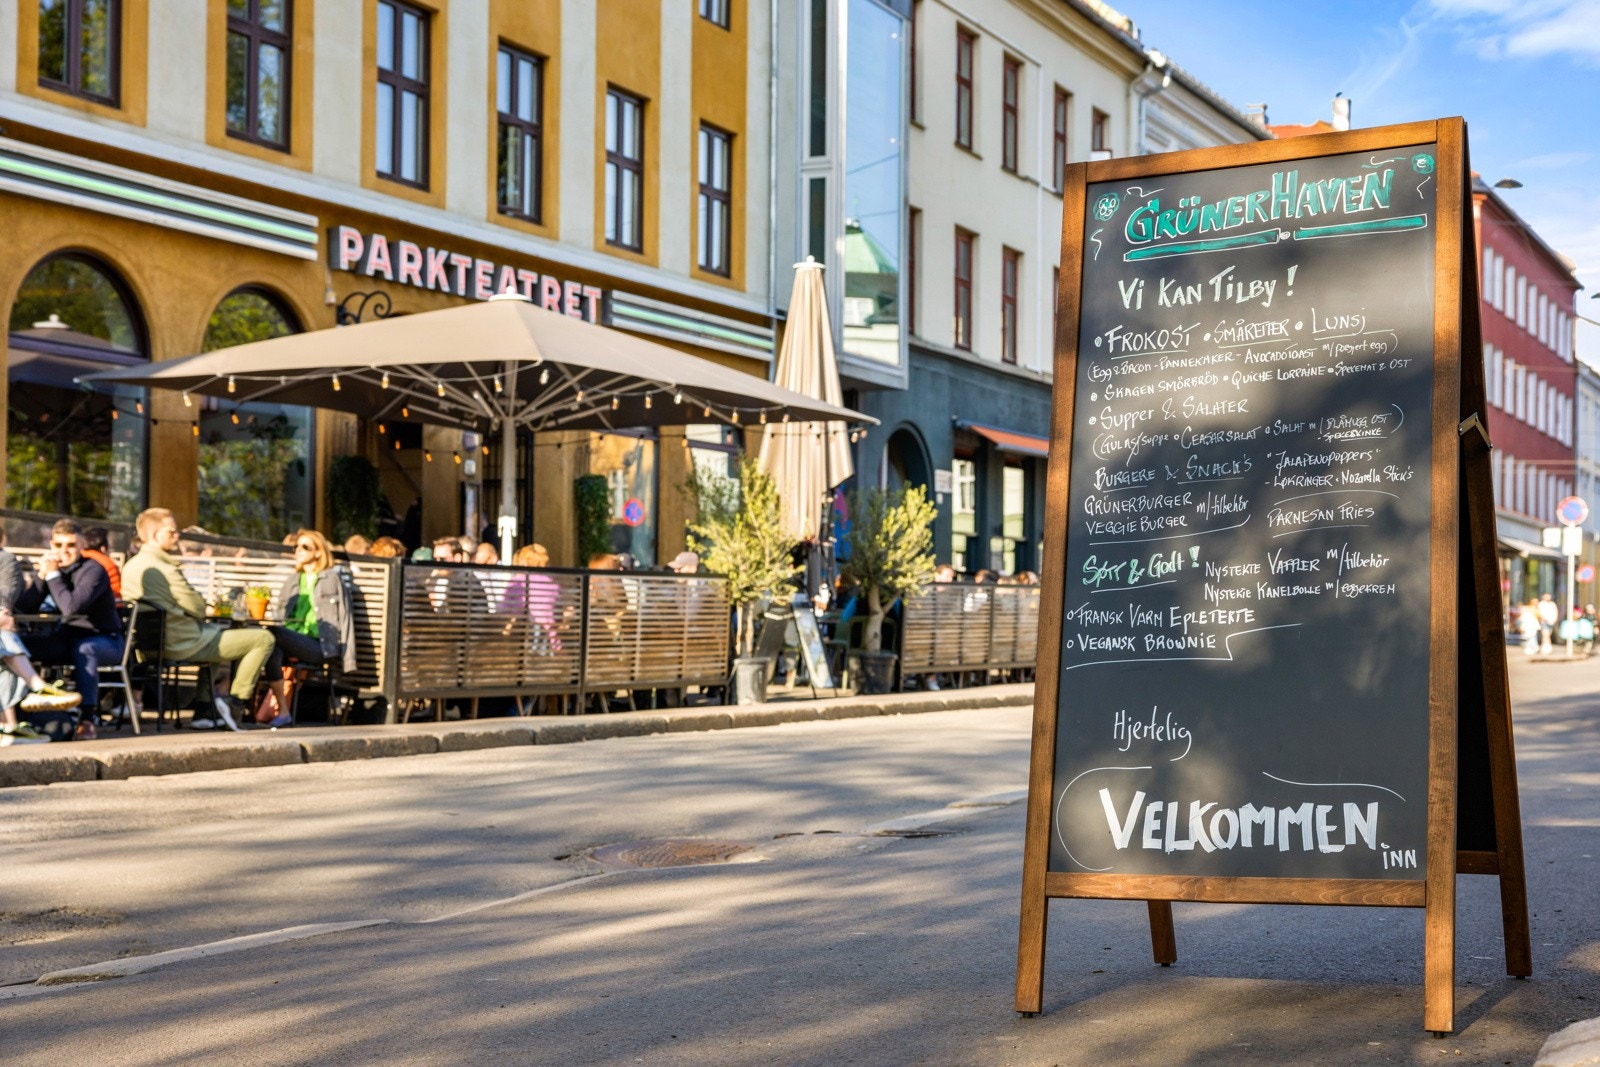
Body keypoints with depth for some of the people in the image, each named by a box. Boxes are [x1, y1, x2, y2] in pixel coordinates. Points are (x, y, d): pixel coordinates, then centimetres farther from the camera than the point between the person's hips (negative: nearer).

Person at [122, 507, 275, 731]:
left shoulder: (131, 566, 7)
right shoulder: (165, 570, -23)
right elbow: (199, 609, -16)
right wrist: (199, 596, 6)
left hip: (156, 643, 10)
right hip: (186, 644, -10)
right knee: (263, 639, -6)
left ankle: (205, 712, 29)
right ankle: (235, 702, 3)